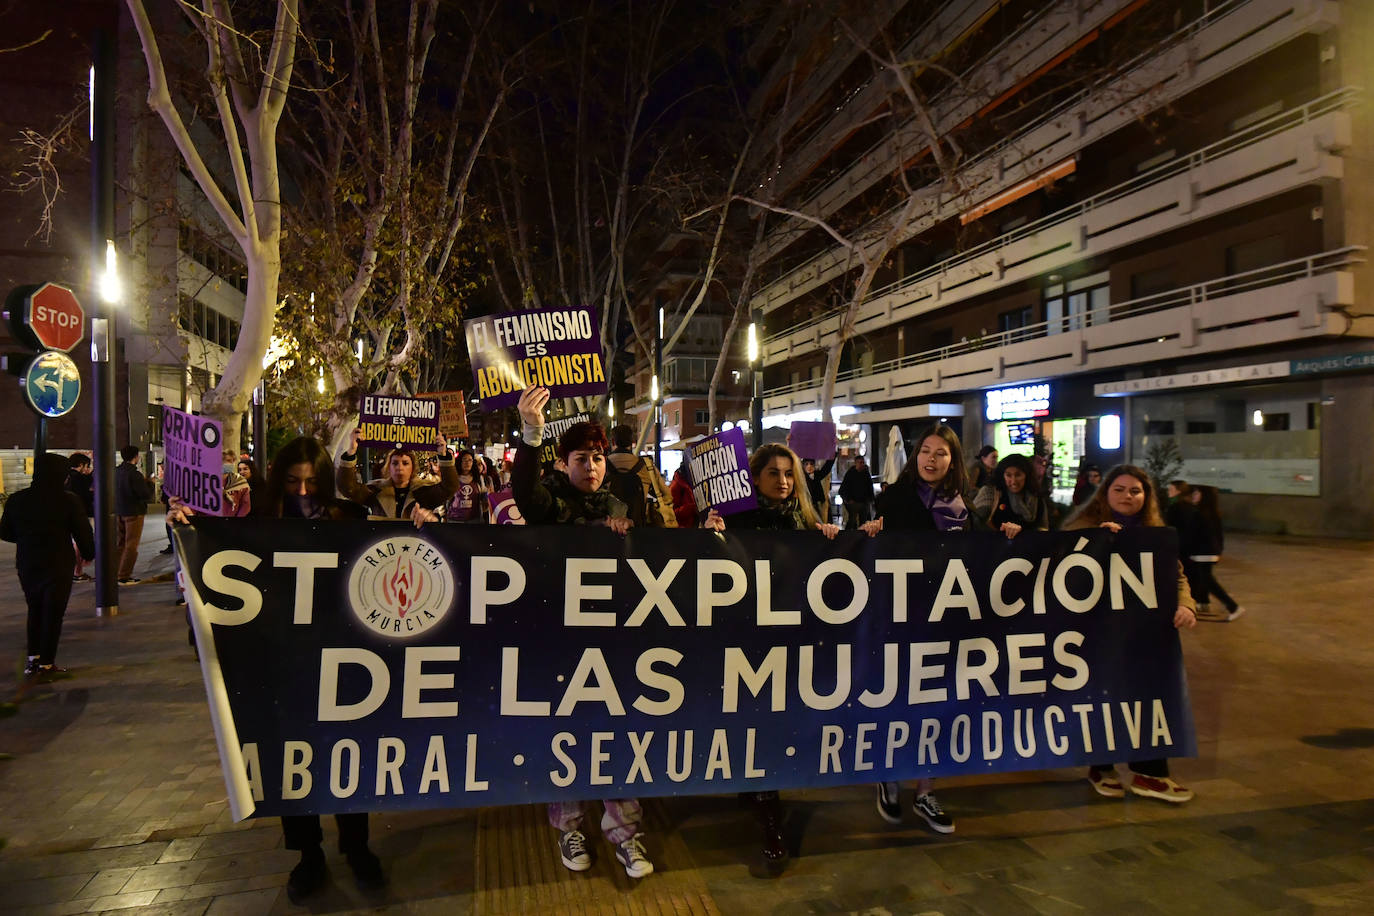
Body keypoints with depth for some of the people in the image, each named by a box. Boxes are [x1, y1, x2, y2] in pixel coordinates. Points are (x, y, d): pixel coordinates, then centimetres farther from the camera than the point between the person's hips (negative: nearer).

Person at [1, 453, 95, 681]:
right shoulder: (69, 501, -15)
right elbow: (83, 532, -9)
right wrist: (88, 553, 9)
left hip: (26, 566, 5)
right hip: (58, 566, -5)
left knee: (35, 611, 21)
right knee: (53, 613, 4)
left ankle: (33, 660, 25)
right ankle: (46, 665, 6)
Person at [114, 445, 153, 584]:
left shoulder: (116, 472, 5)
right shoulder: (134, 474, -19)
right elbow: (147, 495, -20)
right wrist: (149, 483, -1)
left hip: (119, 512, 8)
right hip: (133, 512, -8)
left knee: (119, 543, 17)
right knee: (131, 545, -1)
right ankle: (124, 576, -1)